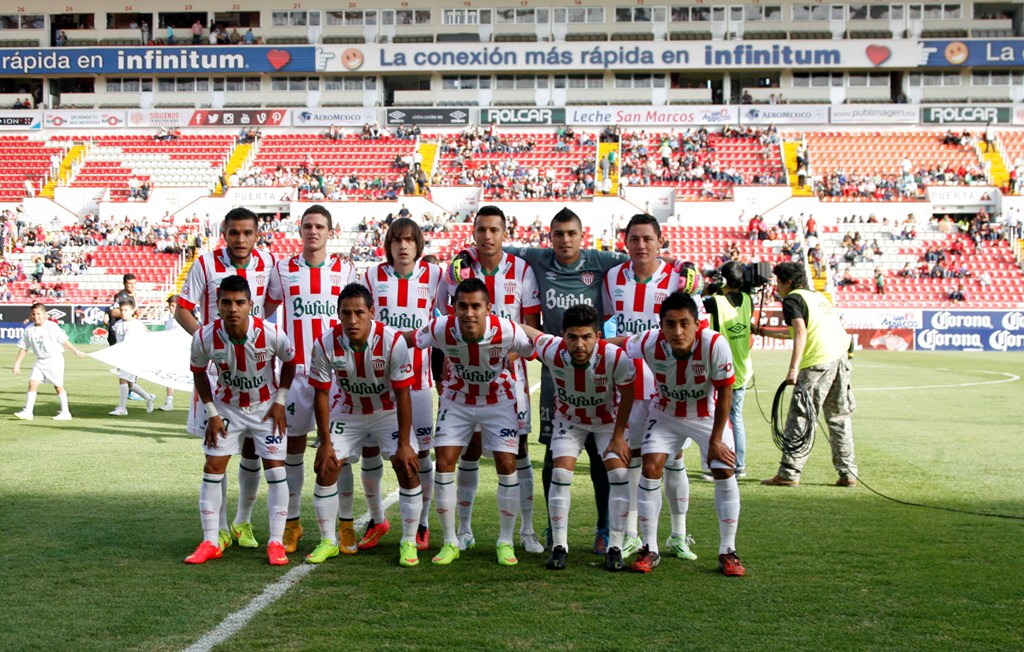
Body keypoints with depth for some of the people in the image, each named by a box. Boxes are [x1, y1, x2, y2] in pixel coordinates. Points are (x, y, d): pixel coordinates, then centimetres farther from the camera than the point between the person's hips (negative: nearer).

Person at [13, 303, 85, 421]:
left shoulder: (52, 327, -13)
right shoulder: (29, 330, 0)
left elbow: (64, 341, -8)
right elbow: (23, 348, 6)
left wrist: (76, 351, -6)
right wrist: (17, 364, 3)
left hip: (54, 359, -4)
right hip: (40, 361, 4)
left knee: (58, 386, 1)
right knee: (32, 383, -8)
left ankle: (65, 412, 11)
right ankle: (27, 412, -4)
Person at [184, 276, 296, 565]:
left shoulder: (271, 334, -27)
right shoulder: (204, 337, -24)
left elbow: (289, 362, -5)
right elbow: (199, 372, -3)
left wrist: (280, 401, -8)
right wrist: (211, 413, -6)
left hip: (266, 407, -1)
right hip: (226, 407, 1)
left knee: (275, 468, -7)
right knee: (213, 467, -3)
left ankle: (276, 543, 2)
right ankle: (210, 542, 6)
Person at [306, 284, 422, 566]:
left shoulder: (393, 341, -28)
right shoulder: (325, 344, -22)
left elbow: (402, 395, -20)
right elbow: (321, 394, -10)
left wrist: (404, 444, -18)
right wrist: (325, 442, -10)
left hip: (389, 411, -2)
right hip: (347, 411, 2)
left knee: (407, 467, -13)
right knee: (326, 467, -5)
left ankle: (409, 543, 1)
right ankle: (328, 541, 12)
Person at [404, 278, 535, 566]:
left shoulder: (507, 331, -30)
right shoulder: (441, 329, -27)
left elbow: (535, 350, -11)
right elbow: (405, 340, -9)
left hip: (499, 401, -1)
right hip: (457, 401, 1)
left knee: (506, 465, -7)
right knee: (444, 463, -6)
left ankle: (506, 542, 10)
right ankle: (450, 542, 8)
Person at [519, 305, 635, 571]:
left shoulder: (617, 358, -36)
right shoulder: (551, 352, -34)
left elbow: (627, 396, -17)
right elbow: (527, 331, -11)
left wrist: (618, 436, -11)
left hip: (609, 417, -1)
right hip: (569, 418, 1)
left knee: (619, 473, -13)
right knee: (561, 472, -12)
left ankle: (615, 547, -3)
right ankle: (559, 546, 0)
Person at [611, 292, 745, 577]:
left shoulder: (715, 345, -34)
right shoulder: (649, 344, -30)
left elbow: (725, 394, -20)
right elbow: (618, 342, -7)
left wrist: (715, 440, -14)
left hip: (708, 415, -1)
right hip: (666, 413, 1)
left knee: (725, 471, -10)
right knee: (651, 468, -12)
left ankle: (727, 552, 5)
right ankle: (650, 550, 2)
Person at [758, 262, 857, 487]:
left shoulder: (792, 299, 2)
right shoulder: (817, 296, 27)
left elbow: (801, 332, -16)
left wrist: (793, 368, -24)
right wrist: (762, 331, 47)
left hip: (818, 361, -8)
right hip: (841, 358, 8)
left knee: (801, 418, -4)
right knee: (839, 417, 14)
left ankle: (788, 474, -3)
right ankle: (847, 473, 15)